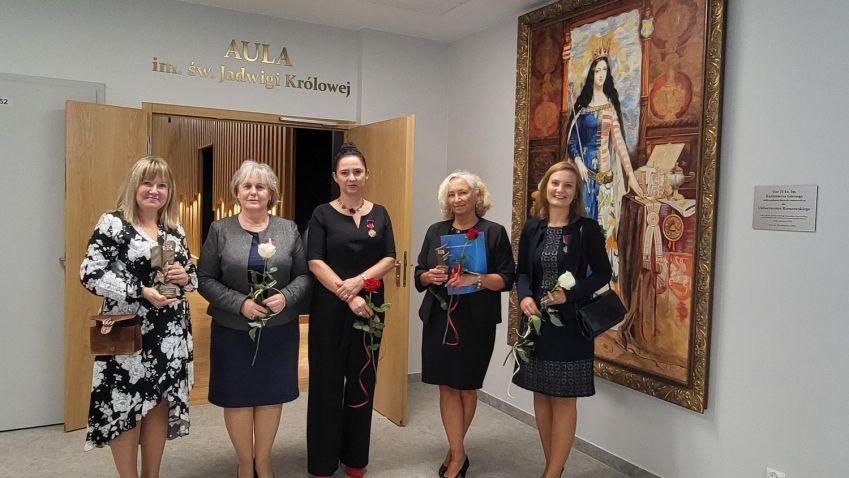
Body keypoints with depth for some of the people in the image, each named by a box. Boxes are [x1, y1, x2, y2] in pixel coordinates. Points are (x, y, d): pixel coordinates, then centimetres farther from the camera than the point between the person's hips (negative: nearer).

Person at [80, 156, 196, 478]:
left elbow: (193, 277, 16)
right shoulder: (113, 223, -6)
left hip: (170, 335, 5)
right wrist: (141, 292, -21)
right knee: (126, 407, 4)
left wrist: (185, 277, -8)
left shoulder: (175, 229, 10)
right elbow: (90, 274, -13)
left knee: (160, 404, 12)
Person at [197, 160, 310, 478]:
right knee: (238, 396, 8)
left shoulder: (289, 229, 3)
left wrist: (286, 297, -16)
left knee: (272, 394, 11)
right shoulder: (219, 230, -1)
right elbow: (205, 279, -3)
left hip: (279, 329, 1)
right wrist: (240, 303, -16)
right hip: (233, 330, -1)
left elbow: (303, 275, 4)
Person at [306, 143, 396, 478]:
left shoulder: (379, 214, 8)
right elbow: (315, 262, -9)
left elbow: (389, 259, 1)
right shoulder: (323, 214, -1)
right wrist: (347, 296, -18)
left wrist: (359, 280, -16)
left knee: (362, 380, 11)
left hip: (370, 306, 3)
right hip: (330, 308, -3)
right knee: (327, 381, 5)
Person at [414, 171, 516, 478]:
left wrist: (475, 279, -22)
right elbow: (419, 274, 12)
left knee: (466, 387, 9)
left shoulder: (494, 232, -2)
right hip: (438, 320, 3)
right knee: (447, 386, 2)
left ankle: (453, 449, 28)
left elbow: (507, 279, -6)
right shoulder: (436, 231, 9)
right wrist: (430, 276, -11)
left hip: (476, 323, -2)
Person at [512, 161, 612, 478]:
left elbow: (602, 273, -4)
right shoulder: (532, 228, 5)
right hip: (536, 321, 5)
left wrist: (569, 294, -18)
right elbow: (521, 272, 9)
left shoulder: (587, 229, -6)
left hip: (570, 324, -4)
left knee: (563, 399, 3)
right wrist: (524, 296, -11)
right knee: (540, 396, 12)